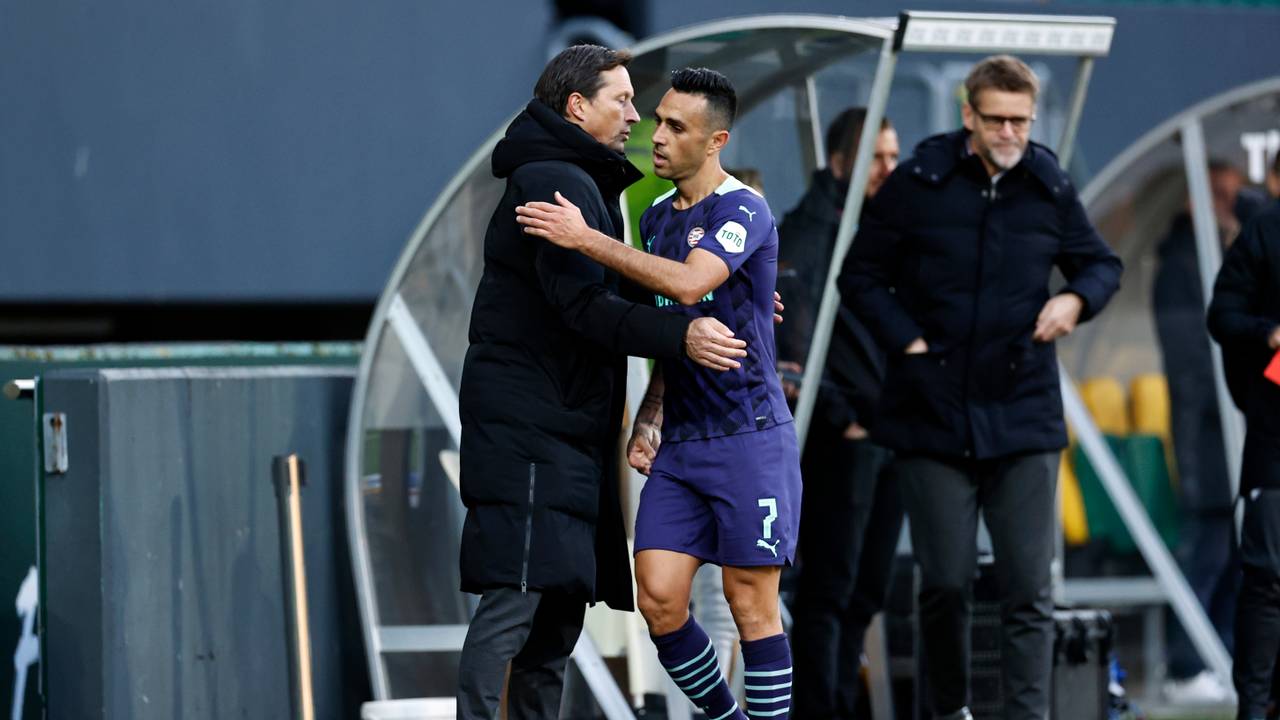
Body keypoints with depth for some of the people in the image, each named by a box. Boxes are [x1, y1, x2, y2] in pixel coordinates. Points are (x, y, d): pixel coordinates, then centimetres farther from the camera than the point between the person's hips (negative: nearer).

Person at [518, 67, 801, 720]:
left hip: (749, 436, -7)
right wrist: (647, 421, 12)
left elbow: (688, 284, -29)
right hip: (679, 443, 7)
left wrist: (585, 239, -26)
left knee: (752, 606, -4)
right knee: (658, 601, -1)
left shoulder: (743, 210, -11)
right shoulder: (656, 217, 14)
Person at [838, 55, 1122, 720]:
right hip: (933, 413, -1)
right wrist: (908, 342, -7)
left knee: (1028, 590, -4)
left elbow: (1101, 264, 18)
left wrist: (1076, 298, -4)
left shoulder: (1050, 191, 4)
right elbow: (861, 277, 5)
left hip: (1024, 416, 1)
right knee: (945, 582, 4)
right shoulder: (917, 185, -2)